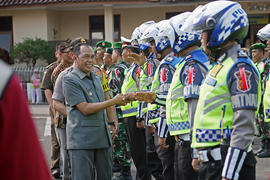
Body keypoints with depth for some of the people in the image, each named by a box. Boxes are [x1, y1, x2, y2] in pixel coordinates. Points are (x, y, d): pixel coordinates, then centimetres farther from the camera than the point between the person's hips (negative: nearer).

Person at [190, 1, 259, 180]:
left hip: (229, 162, -9)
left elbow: (244, 128, -21)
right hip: (210, 161, 9)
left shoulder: (240, 68, -14)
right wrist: (201, 154, 26)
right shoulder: (220, 66, 17)